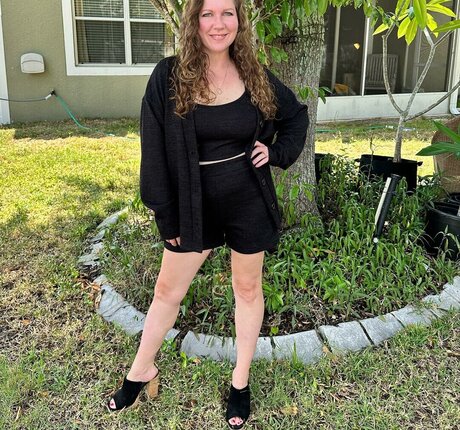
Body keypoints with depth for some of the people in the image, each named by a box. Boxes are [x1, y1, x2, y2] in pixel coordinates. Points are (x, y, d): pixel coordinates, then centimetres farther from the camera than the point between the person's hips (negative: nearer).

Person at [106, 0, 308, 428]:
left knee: (247, 288, 13)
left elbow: (296, 115, 15)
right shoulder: (169, 76, -8)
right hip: (194, 204, 0)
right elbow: (154, 149, -8)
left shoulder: (256, 76, -2)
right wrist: (166, 214, -9)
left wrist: (278, 152, -3)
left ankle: (241, 380, 34)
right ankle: (141, 371, 36)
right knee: (167, 289, 13)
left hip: (249, 202, 1)